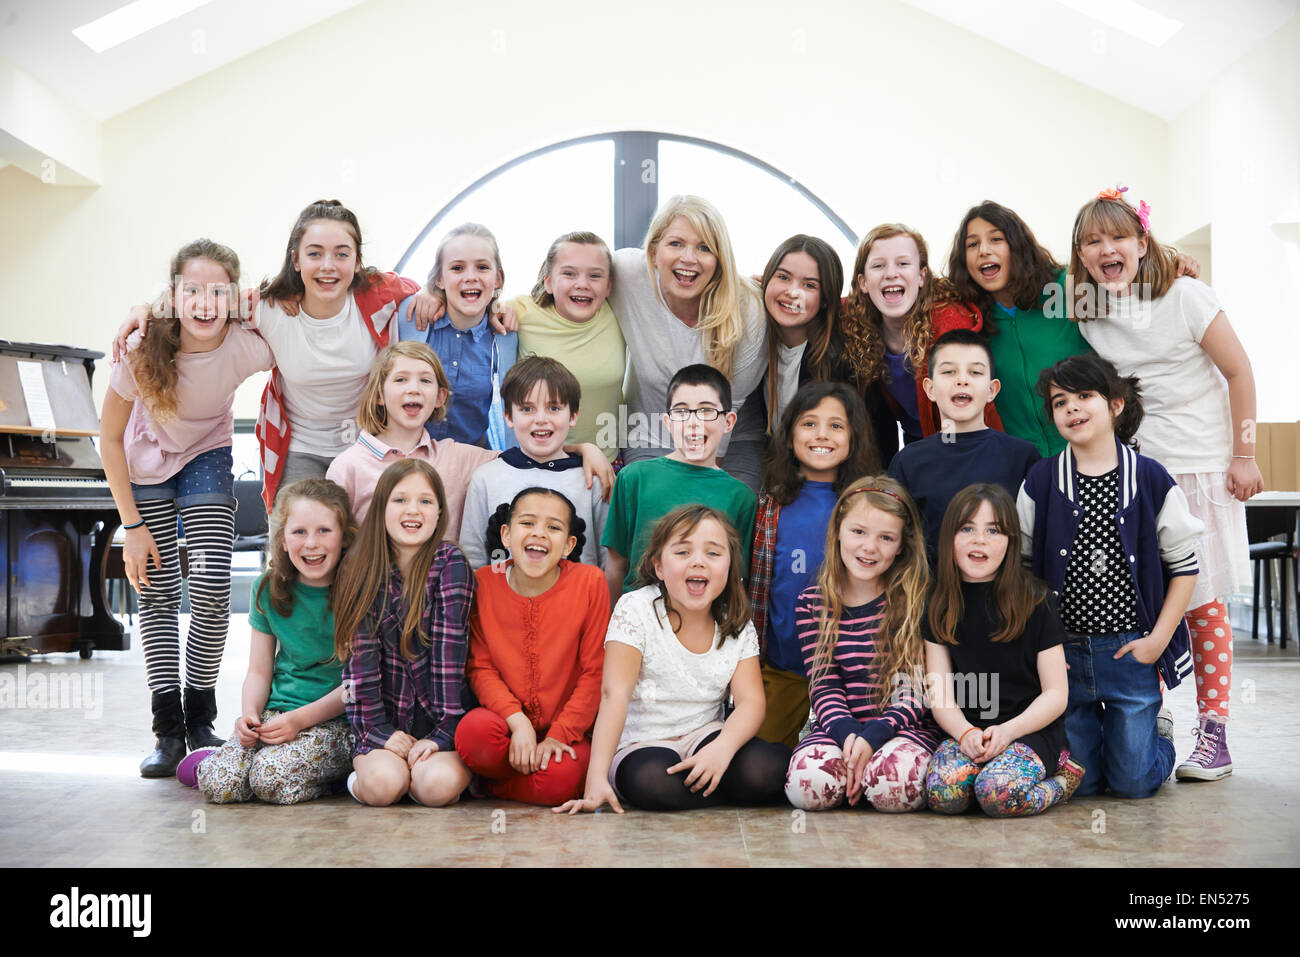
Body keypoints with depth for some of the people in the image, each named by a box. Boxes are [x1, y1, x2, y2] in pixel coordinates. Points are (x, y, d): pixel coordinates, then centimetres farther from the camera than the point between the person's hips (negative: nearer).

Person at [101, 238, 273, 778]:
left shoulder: (248, 348, -28)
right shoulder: (143, 352, -28)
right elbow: (110, 439, -14)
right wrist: (133, 525, -15)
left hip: (208, 456, 0)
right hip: (145, 464, 0)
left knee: (212, 588, -13)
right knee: (155, 594, -4)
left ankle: (200, 723, 4)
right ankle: (167, 731, 5)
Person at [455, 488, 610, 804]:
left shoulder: (590, 582, -6)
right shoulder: (484, 583, -1)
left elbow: (594, 671, -4)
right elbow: (480, 666, -2)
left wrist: (560, 734, -12)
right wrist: (517, 720, -18)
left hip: (568, 729, -1)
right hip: (508, 723, 1)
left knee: (561, 780, -32)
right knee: (473, 731, -33)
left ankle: (491, 785, 0)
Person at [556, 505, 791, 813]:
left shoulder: (737, 625, 1)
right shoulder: (636, 609, -10)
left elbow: (750, 700, -6)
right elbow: (615, 694, -18)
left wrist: (722, 747, -29)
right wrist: (597, 777, -28)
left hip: (704, 735, 3)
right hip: (641, 744, -2)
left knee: (766, 770, -27)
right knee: (652, 781, -37)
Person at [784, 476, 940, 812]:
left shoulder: (918, 601, 0)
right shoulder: (812, 604, 6)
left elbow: (918, 689, -5)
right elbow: (823, 686, 2)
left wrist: (873, 736, -20)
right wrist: (848, 734, -19)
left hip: (904, 728, -2)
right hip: (838, 728, 2)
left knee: (894, 783, -35)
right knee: (807, 784, -29)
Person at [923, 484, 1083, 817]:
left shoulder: (1033, 603, -1)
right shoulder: (939, 608, 8)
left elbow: (1056, 694, -2)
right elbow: (940, 691, 3)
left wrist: (1008, 730, -18)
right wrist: (965, 732, -17)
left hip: (1030, 729, -2)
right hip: (966, 731, 2)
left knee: (999, 794, -32)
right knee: (942, 793, -29)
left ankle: (1062, 775, -1)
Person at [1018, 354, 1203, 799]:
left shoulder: (1151, 480, -3)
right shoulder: (1040, 482, -1)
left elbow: (1184, 567, 3)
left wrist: (1159, 638, -4)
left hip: (1132, 653, -1)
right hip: (1063, 652, 1)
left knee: (1134, 782, 1)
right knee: (1077, 781, 2)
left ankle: (1158, 729, 32)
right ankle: (1094, 728, 34)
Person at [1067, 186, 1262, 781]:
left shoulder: (1185, 297, -10)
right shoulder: (1085, 311, 1)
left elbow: (1239, 371, -4)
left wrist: (1243, 455, -4)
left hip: (1200, 464, -3)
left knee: (1202, 599, -1)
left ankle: (1213, 733, 6)